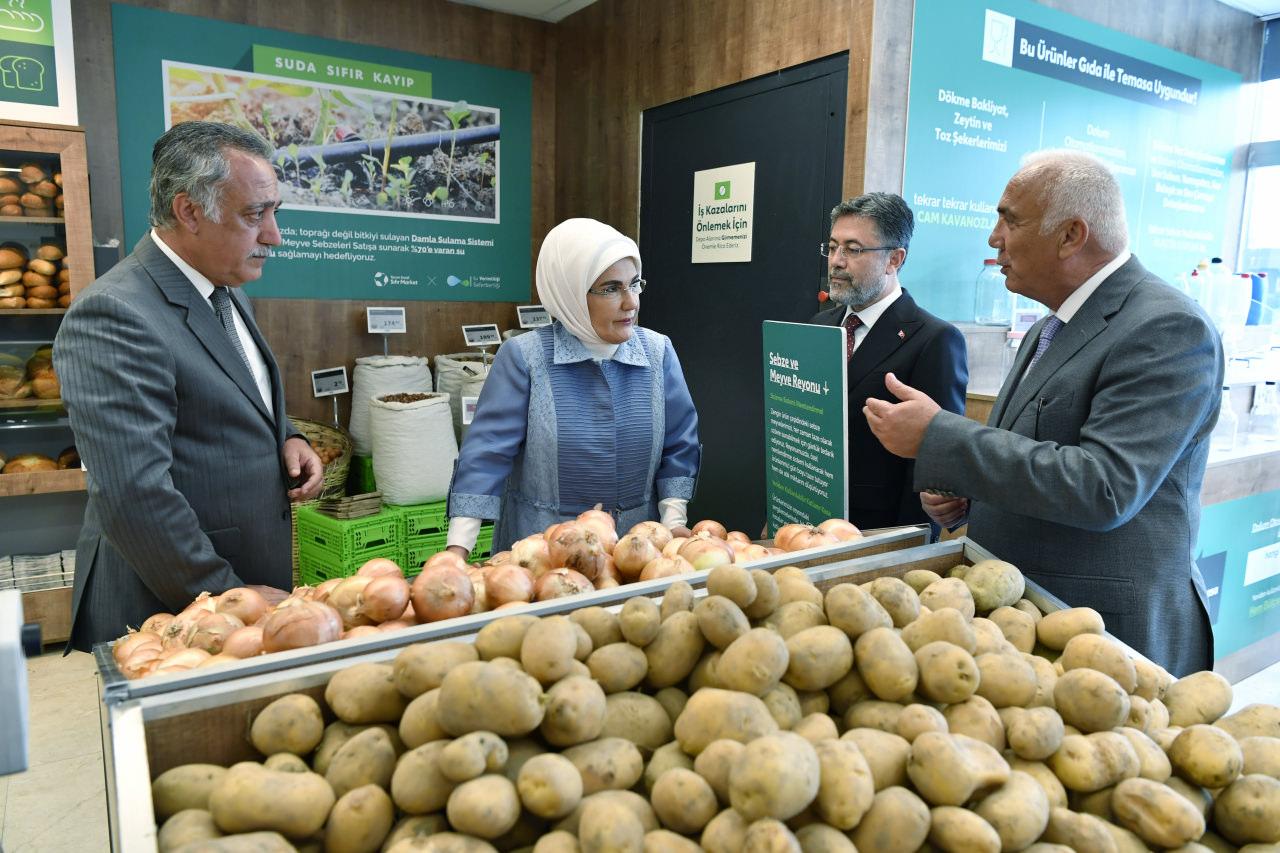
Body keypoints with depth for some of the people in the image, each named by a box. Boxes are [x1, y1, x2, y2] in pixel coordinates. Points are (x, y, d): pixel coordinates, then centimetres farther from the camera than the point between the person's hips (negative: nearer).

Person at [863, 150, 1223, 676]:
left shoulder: (1168, 330, -17)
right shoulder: (1048, 330, 11)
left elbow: (1105, 488, -27)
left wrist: (939, 438, -26)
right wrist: (961, 491, 0)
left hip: (1109, 631, -8)